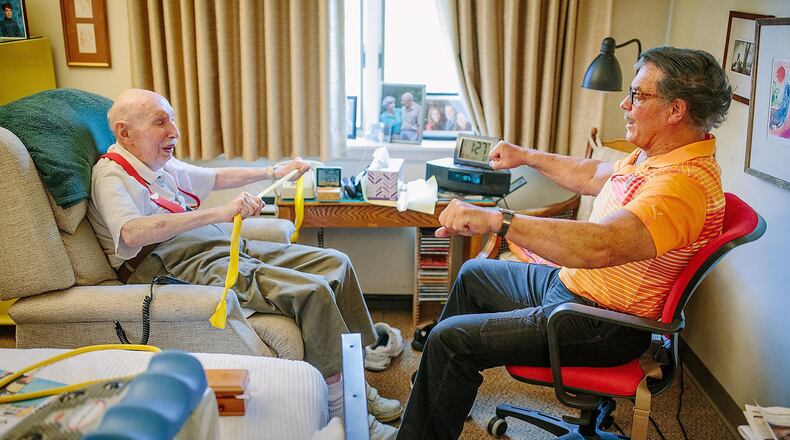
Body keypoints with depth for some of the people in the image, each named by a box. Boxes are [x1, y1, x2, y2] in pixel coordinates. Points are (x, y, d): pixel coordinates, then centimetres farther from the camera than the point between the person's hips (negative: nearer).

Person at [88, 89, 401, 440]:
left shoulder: (163, 165, 19)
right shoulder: (111, 176, -9)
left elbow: (215, 177, 37)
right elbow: (133, 233, -30)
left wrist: (273, 173, 36)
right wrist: (219, 213, -35)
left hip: (227, 247, 10)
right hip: (188, 268, -10)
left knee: (335, 263, 0)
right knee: (312, 290, -26)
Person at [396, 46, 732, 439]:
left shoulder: (685, 184, -31)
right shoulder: (655, 156, 3)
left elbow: (599, 246, -46)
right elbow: (593, 176, 21)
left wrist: (497, 220, -50)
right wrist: (526, 156, 29)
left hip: (602, 324, -11)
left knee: (451, 340, -15)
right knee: (473, 274, 24)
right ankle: (439, 383, 40)